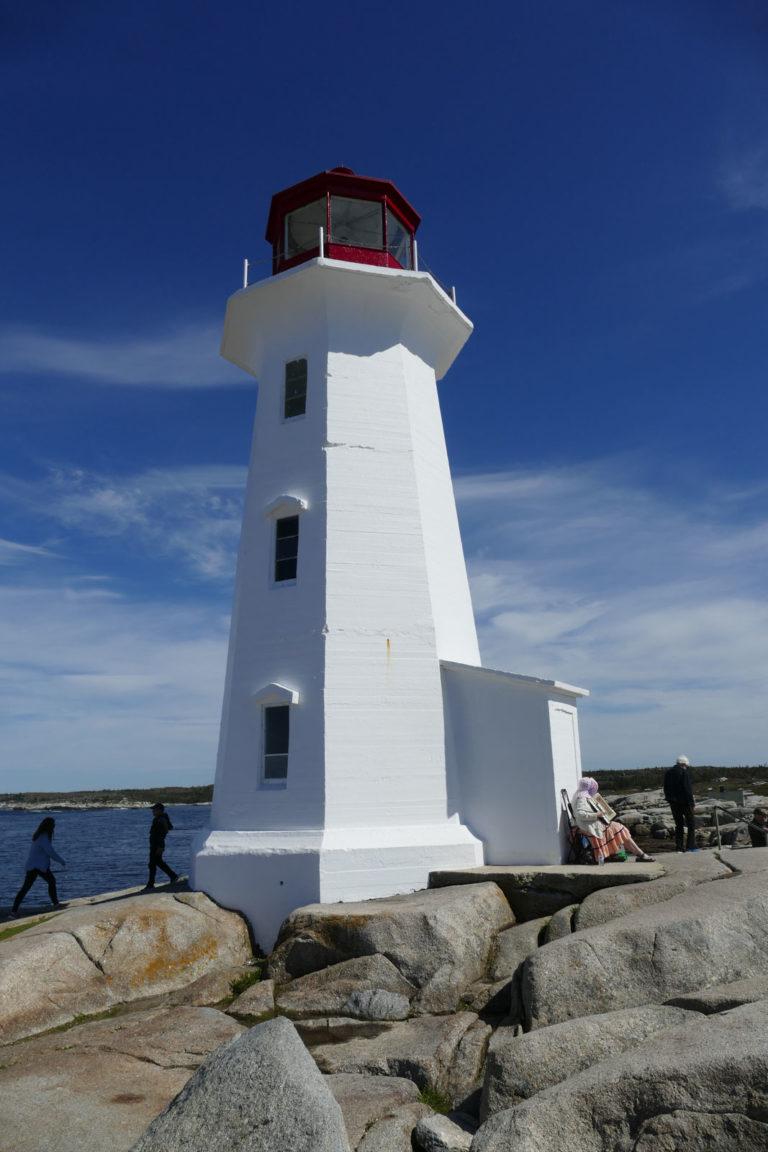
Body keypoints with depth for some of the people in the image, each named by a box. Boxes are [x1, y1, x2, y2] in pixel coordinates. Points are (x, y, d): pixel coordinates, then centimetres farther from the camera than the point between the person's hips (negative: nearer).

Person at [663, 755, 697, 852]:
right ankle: (690, 846, 1)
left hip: (673, 803, 6)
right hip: (684, 801, -6)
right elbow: (688, 789, -15)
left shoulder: (667, 772, 11)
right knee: (691, 823, 6)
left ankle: (679, 848, 9)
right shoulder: (684, 772, -10)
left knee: (678, 824, 11)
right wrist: (691, 802, -12)